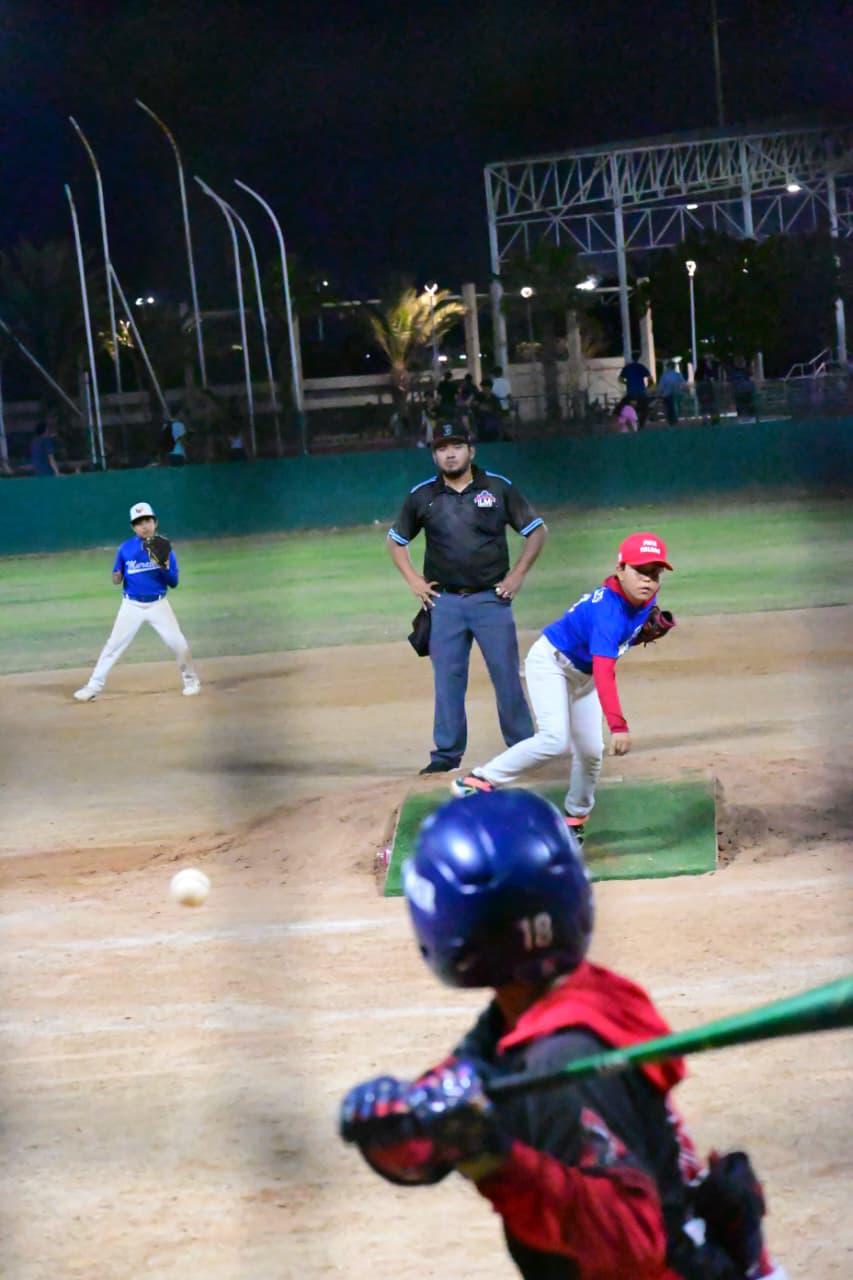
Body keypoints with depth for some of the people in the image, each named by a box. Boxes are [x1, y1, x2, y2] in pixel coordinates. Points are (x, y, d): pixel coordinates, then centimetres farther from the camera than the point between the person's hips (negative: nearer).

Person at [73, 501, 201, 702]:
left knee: (178, 644, -3)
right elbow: (117, 579, 7)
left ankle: (191, 681, 19)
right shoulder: (125, 549, -2)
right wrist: (117, 578, -17)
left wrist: (165, 567, -21)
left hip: (158, 605, 0)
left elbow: (174, 583, -3)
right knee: (113, 645, -4)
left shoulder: (163, 548, -3)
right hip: (132, 606, 0)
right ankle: (93, 687, 1)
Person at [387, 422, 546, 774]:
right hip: (444, 601, 2)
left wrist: (517, 574, -2)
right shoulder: (422, 496, 5)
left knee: (507, 675, -2)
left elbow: (537, 530, 7)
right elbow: (395, 540, 17)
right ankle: (446, 754, 11)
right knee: (447, 679, 3)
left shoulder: (499, 488, 1)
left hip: (491, 599, -1)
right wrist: (414, 580, 6)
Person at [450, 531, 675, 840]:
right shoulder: (608, 609, -36)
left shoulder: (645, 598, -11)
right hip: (550, 661, -8)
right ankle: (477, 781, -16)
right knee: (555, 739, -25)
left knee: (591, 751, 4)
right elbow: (604, 672, -46)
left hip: (582, 673, 8)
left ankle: (575, 817, 27)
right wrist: (618, 725, -56)